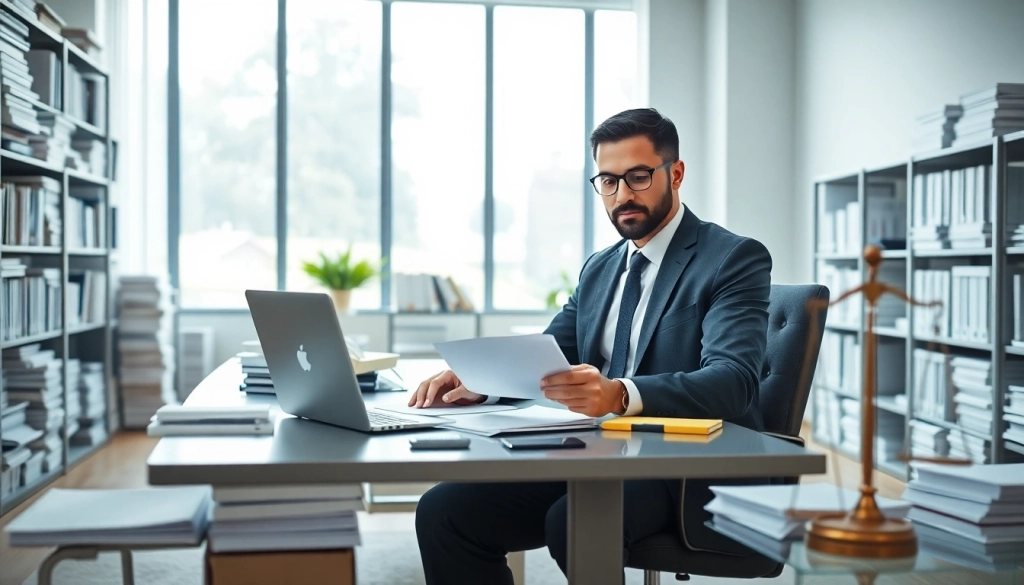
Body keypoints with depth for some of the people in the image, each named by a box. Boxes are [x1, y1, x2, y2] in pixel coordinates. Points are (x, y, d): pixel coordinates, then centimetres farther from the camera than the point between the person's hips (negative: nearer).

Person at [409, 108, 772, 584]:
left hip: (691, 469, -6)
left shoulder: (736, 259, -4)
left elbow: (732, 381, -19)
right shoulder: (598, 269, 19)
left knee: (573, 520, -35)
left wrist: (620, 395, -37)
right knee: (443, 511, -12)